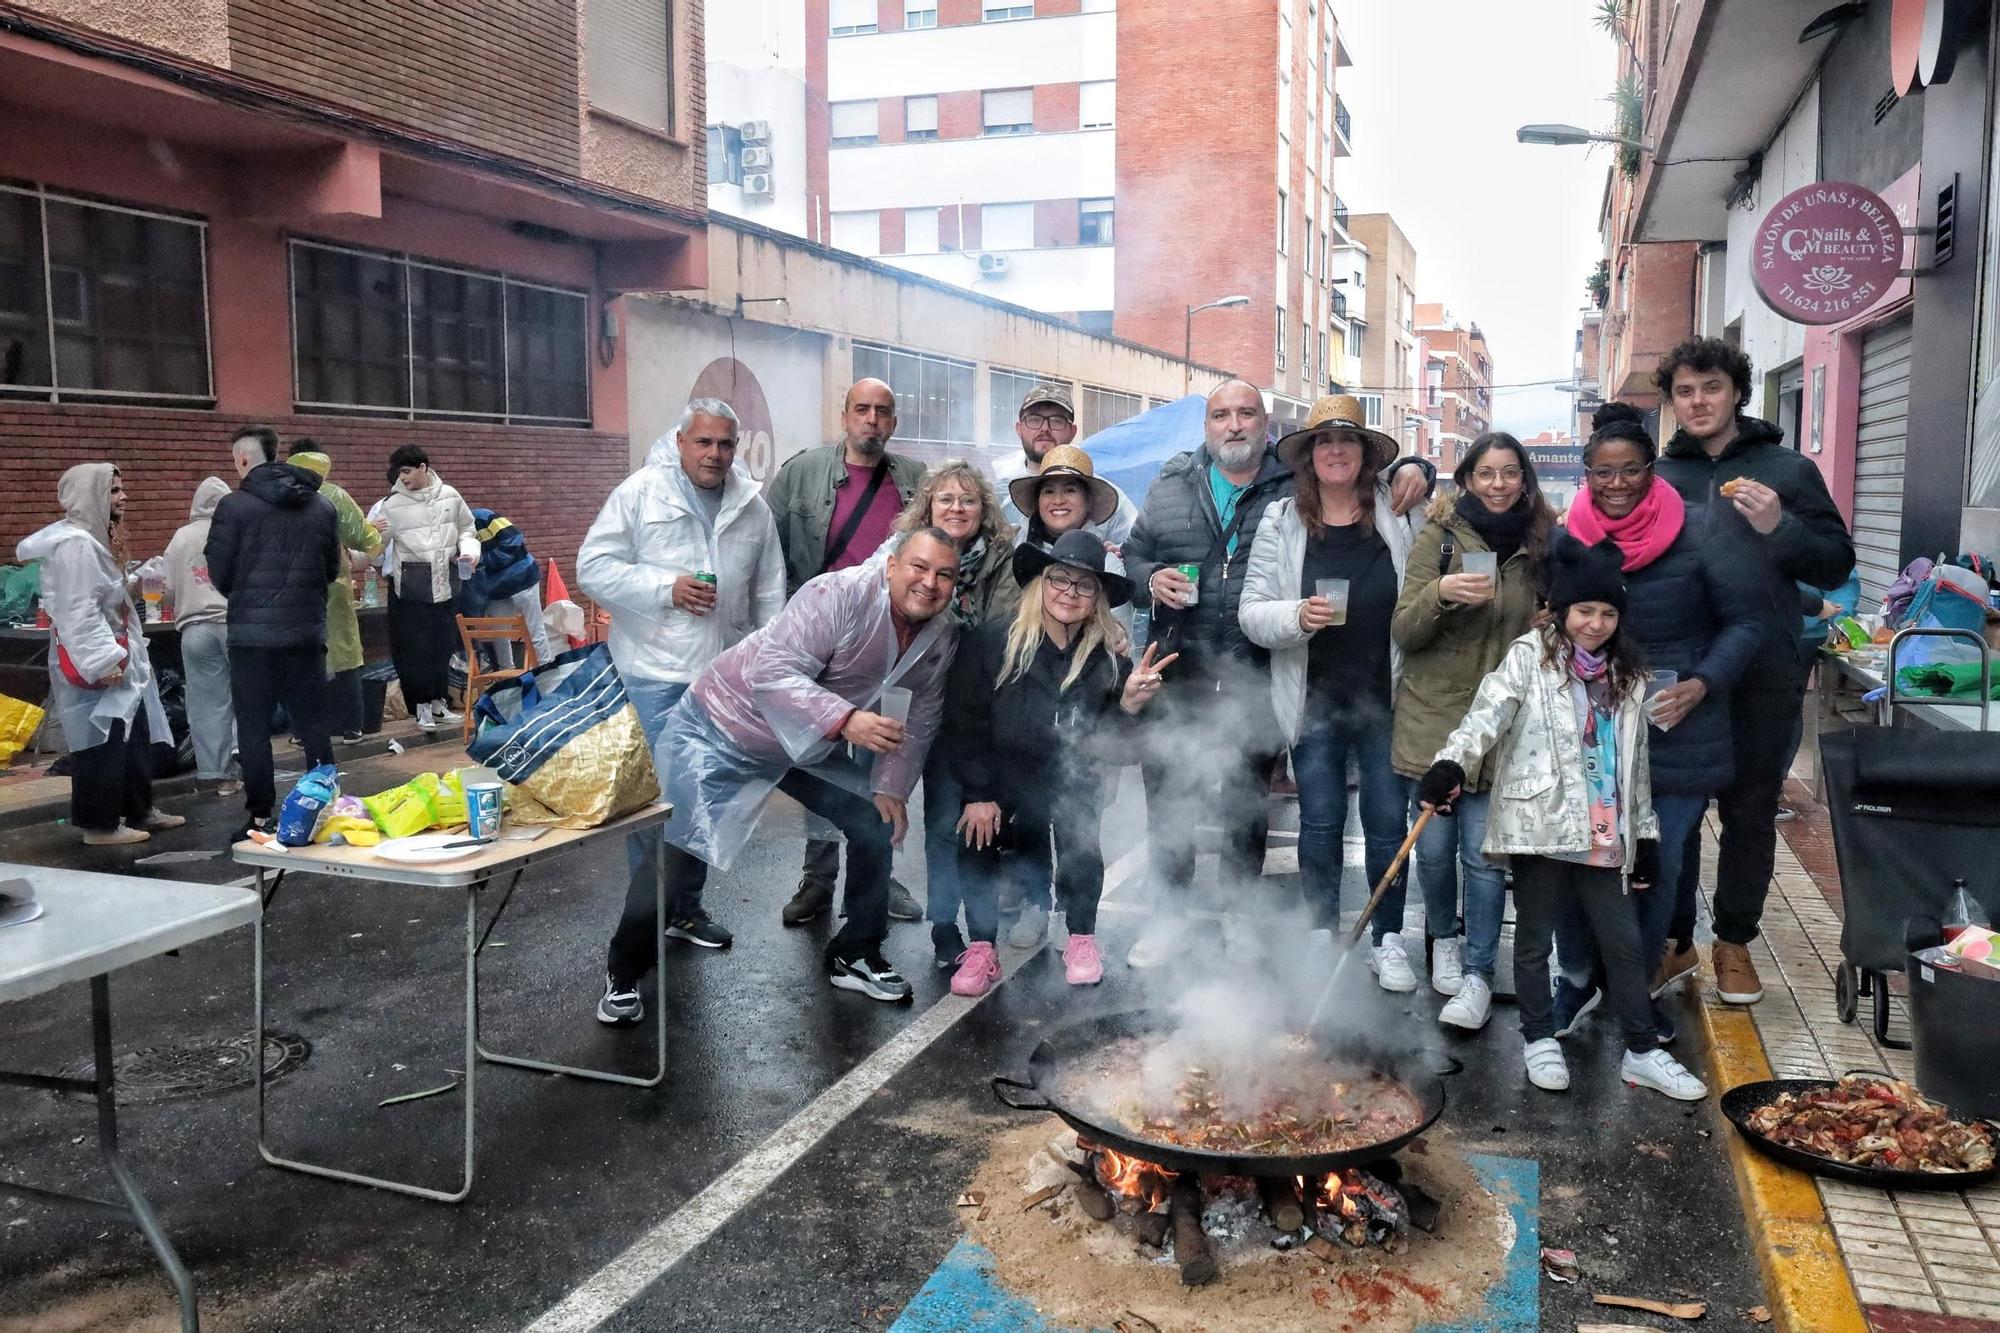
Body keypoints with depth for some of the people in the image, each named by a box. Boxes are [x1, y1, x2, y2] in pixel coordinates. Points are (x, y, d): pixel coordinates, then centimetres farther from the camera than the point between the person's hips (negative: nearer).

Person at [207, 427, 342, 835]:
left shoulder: (234, 506, -8)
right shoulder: (322, 506, 4)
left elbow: (219, 574, -3)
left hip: (252, 633, -3)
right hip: (307, 632, 3)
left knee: (253, 729, 5)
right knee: (313, 726, 11)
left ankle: (260, 817, 8)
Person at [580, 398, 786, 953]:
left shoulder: (753, 506, 9)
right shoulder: (639, 492, -4)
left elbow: (769, 591, 12)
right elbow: (594, 567, -7)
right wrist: (665, 589, -17)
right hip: (657, 672, -5)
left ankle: (684, 906, 26)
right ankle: (644, 915, 9)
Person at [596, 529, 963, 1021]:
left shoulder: (942, 637, -7)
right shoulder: (839, 594, -31)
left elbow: (921, 716, 5)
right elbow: (771, 670, -39)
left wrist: (891, 786, -3)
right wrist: (845, 719, -49)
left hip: (811, 745, 7)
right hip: (727, 725, -7)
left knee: (880, 824, 3)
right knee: (679, 852, -9)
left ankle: (856, 955, 22)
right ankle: (624, 973, 15)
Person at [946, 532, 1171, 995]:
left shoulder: (1107, 658, -6)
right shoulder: (993, 641, -12)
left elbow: (1107, 743, -5)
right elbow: (964, 723, -9)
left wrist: (1129, 705, -24)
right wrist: (978, 795, -13)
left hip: (1069, 783, 1)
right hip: (1000, 779, -1)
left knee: (1078, 811, -25)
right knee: (976, 831, -23)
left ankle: (1082, 939, -7)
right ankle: (982, 948, -7)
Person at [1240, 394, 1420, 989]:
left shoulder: (1398, 517, 2)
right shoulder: (1281, 522, 1)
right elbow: (1251, 612, -3)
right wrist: (1297, 616, -20)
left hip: (1384, 698, 0)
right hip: (1315, 701, 0)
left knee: (1388, 821, 5)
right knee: (1320, 823, 8)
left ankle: (1387, 940, 20)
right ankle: (1324, 936, 22)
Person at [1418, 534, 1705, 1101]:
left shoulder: (1626, 675, 13)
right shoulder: (1531, 656, -3)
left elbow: (1635, 762, 18)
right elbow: (1489, 712, -20)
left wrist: (1645, 834, 16)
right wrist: (1451, 763, -37)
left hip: (1605, 835, 4)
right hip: (1540, 825, -4)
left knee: (1624, 941, 8)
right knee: (1534, 938, 8)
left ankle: (1642, 1051, 20)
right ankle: (1540, 1040, 23)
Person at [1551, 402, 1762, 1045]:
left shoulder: (1697, 535, -9)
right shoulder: (1569, 537, -1)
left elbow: (1743, 622, -2)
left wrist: (1698, 687, -15)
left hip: (1678, 734, -1)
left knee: (1656, 868, 10)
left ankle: (1642, 984, 31)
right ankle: (1577, 977, 26)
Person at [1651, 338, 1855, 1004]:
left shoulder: (1788, 470, 2)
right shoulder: (1657, 477, 6)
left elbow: (1837, 564, 1)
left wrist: (1779, 528, -15)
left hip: (1763, 680, -1)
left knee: (1750, 815, 8)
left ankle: (1734, 942, 23)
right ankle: (1673, 936, 23)